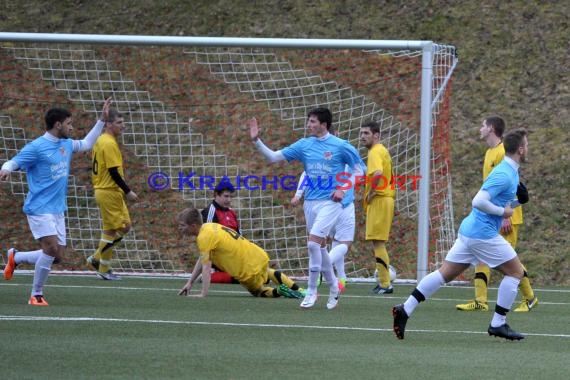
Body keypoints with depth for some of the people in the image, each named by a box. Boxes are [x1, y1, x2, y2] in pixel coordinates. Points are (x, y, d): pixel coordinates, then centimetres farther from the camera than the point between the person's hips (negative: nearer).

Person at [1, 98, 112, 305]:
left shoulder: (66, 144, 11)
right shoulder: (36, 147, -11)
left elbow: (86, 144, 29)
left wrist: (102, 119, 26)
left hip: (58, 210, 8)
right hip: (40, 208, -8)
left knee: (57, 256, 4)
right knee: (52, 249, -20)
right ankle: (36, 295, -7)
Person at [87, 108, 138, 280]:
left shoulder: (101, 141, 13)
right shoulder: (109, 144, -18)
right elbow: (114, 172, -22)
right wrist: (128, 191, -19)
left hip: (103, 190, 10)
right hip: (109, 193, -10)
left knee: (125, 226, 14)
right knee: (111, 230, -2)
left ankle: (97, 258, 17)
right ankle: (104, 270, 6)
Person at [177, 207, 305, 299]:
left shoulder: (204, 237, -20)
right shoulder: (209, 227, 7)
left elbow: (206, 267, -24)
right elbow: (202, 260, 13)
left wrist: (203, 294, -23)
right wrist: (189, 283, 13)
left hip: (250, 271, -8)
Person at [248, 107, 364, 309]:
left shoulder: (340, 146, -6)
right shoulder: (304, 145, 6)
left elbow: (358, 169, 3)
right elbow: (273, 156, 6)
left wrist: (343, 188, -9)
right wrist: (256, 140, -6)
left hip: (330, 202, -6)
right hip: (311, 202, 6)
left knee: (313, 242, -17)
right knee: (320, 246, 12)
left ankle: (311, 291, -6)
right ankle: (333, 287, 30)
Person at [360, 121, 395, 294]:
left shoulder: (375, 152, -12)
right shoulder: (382, 151, 19)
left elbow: (378, 173, -31)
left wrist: (371, 193, -19)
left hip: (378, 200, -10)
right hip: (385, 198, 10)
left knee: (377, 242, -9)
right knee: (377, 243, 14)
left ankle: (385, 284, -10)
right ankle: (384, 281, 18)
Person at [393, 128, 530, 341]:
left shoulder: (509, 172, 15)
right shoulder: (504, 175, -17)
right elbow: (479, 201, -25)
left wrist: (504, 213, 13)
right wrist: (502, 212, -15)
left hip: (469, 229, 9)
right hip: (484, 233, -9)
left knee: (444, 273, 7)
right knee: (515, 271, 1)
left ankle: (405, 309, 2)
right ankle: (498, 324, 3)